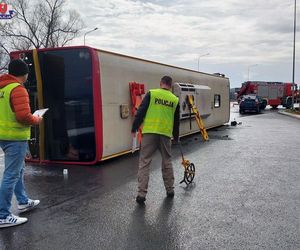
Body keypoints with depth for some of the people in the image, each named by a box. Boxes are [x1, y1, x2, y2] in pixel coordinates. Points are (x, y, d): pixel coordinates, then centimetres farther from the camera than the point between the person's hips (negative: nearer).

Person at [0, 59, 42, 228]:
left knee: (18, 169, 22)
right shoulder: (18, 89, -16)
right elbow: (23, 116, -25)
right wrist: (36, 120, -8)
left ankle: (23, 201, 36)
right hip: (16, 137, -10)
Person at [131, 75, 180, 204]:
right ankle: (170, 190, 28)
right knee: (167, 162, 18)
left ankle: (141, 193, -2)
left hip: (149, 133, -2)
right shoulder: (175, 99, 9)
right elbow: (176, 121, 17)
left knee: (144, 163, 2)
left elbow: (140, 112, -4)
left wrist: (134, 128, 4)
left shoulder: (151, 93, 2)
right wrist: (176, 137, 30)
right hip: (165, 134, 2)